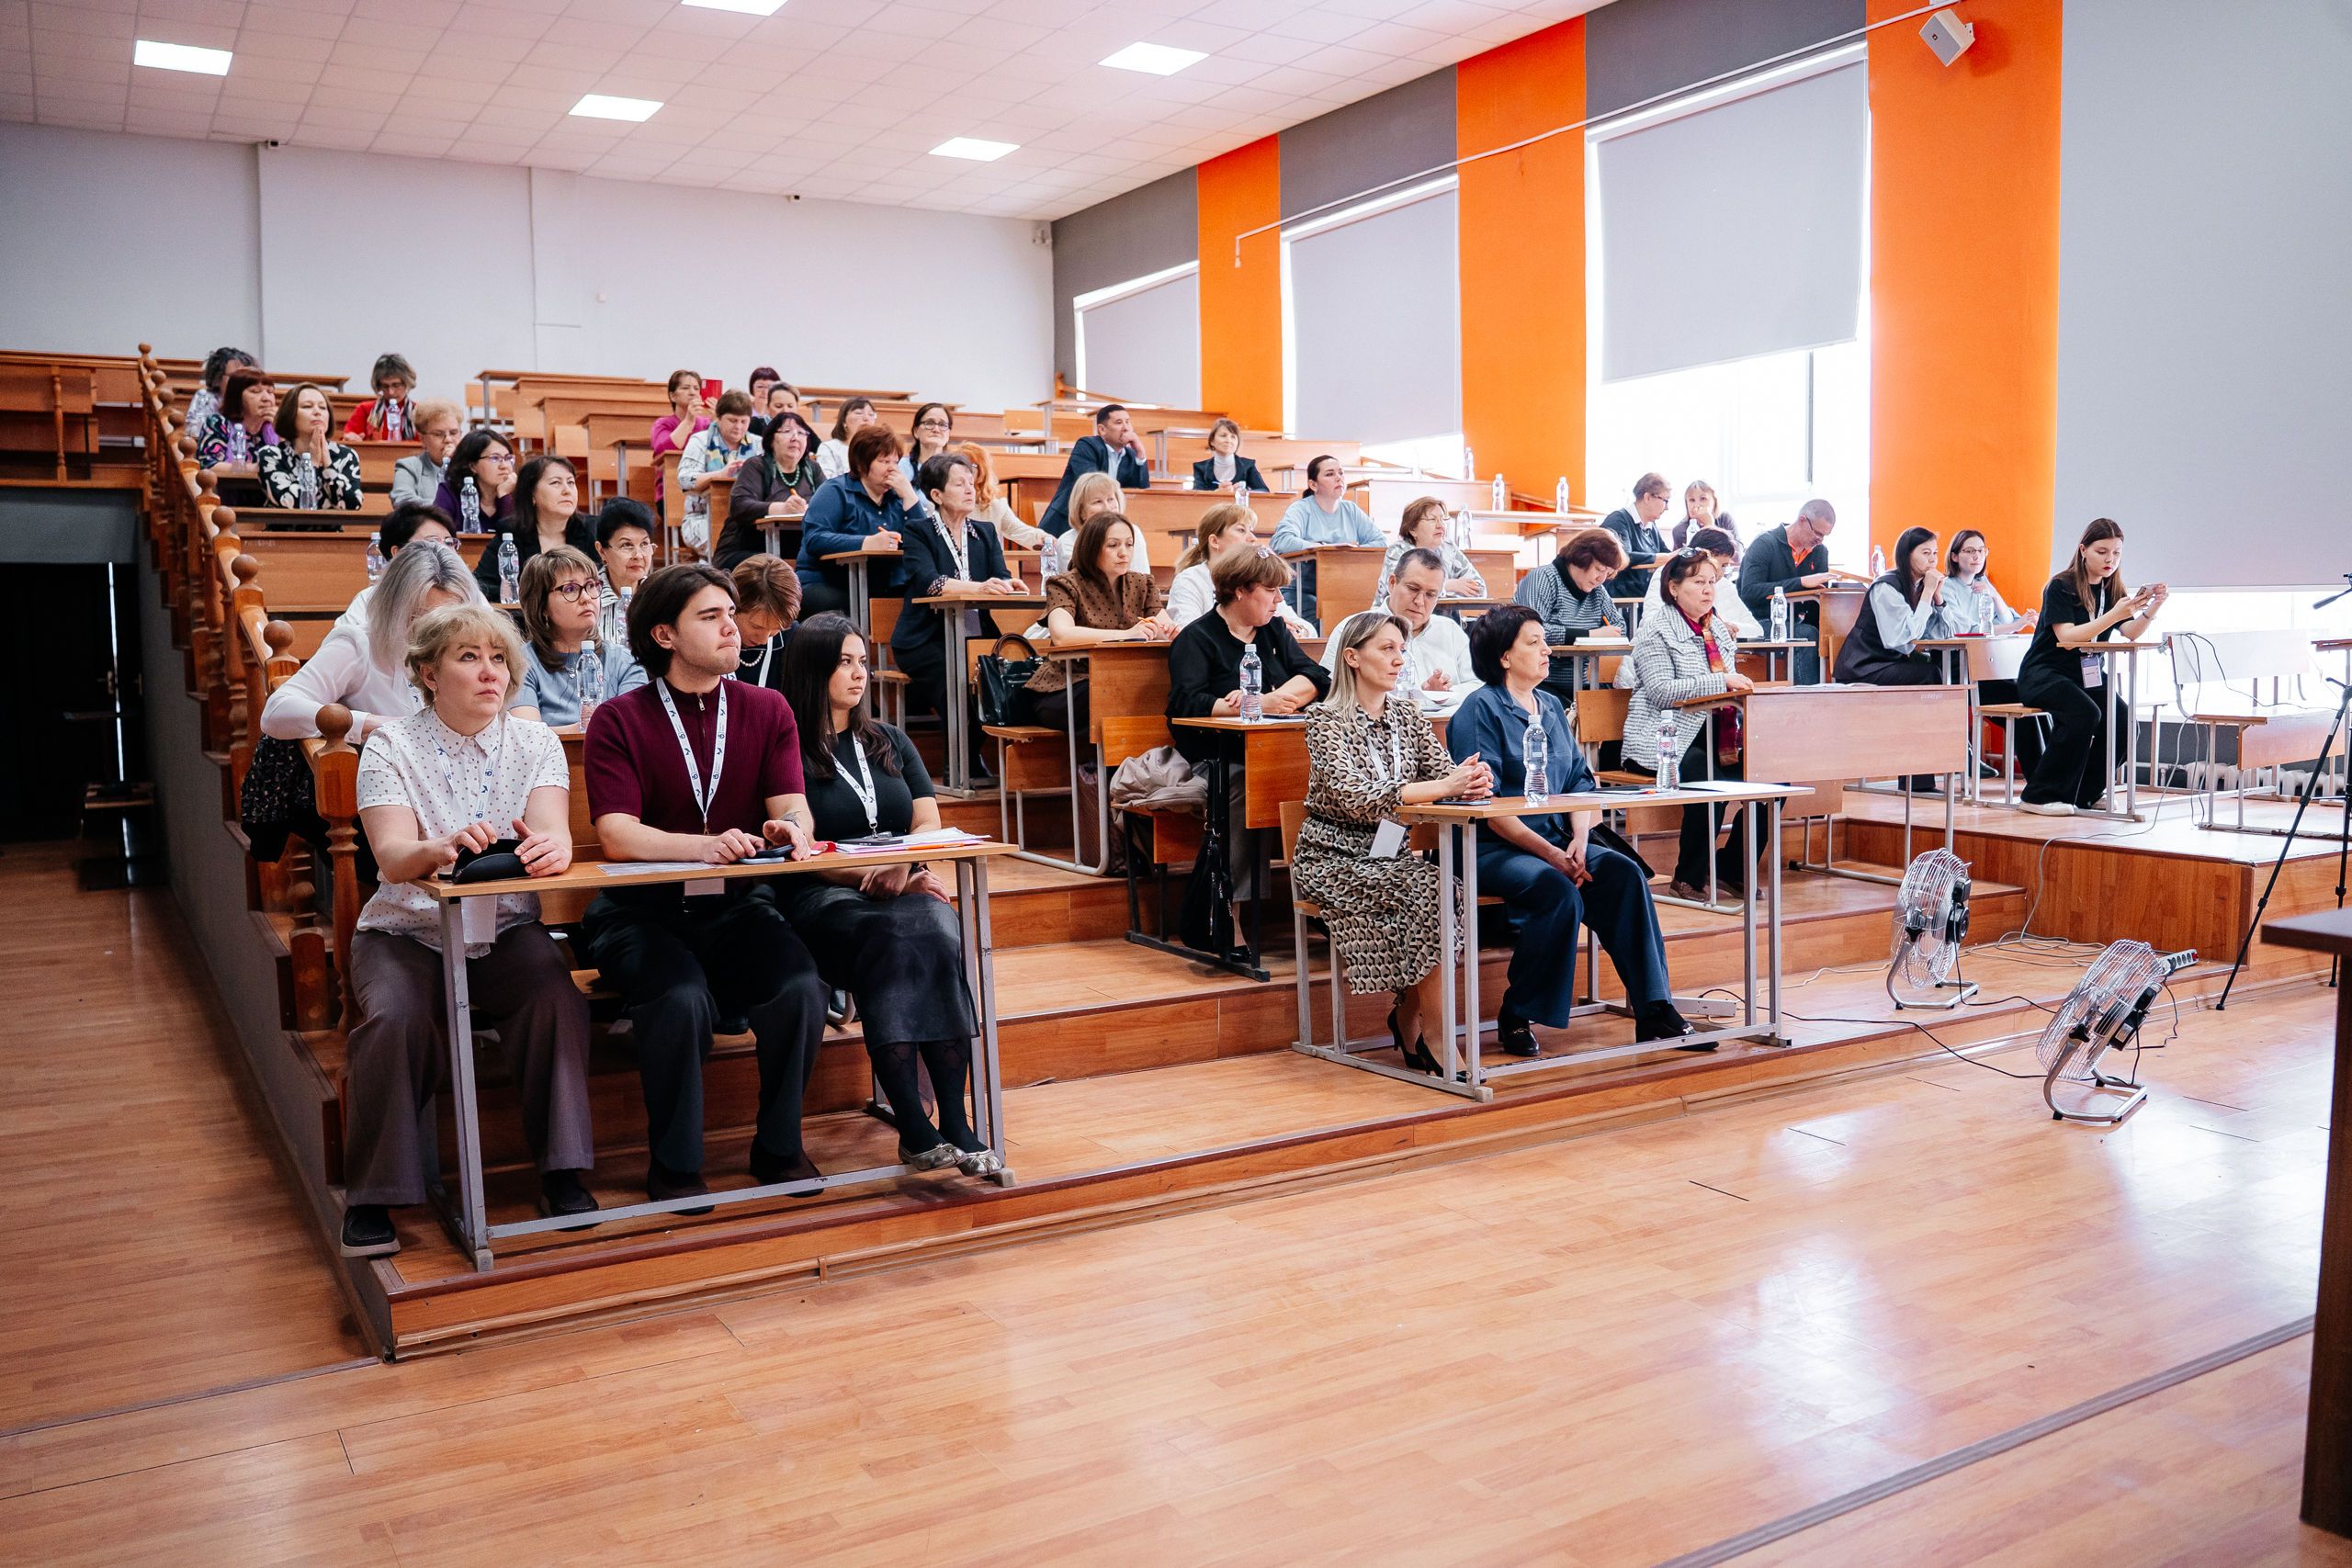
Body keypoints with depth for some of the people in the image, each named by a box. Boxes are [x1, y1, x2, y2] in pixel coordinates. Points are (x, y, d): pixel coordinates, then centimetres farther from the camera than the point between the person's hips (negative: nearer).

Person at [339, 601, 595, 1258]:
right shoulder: (391, 748, -3)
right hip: (407, 929, -1)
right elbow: (393, 857, -18)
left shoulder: (535, 743, 3)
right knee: (397, 1018, -30)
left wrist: (548, 847, -40)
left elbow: (556, 833, -14)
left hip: (506, 929, 1)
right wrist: (439, 848, -42)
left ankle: (562, 1173, -15)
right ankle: (370, 1198, -14)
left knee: (557, 997, -28)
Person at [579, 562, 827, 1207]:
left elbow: (792, 804, -3)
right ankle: (675, 1166, -8)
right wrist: (708, 846, -32)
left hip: (737, 904, 3)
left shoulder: (767, 710, 9)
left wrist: (791, 826, -28)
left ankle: (779, 1148, 0)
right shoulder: (618, 720, -3)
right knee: (682, 998, -32)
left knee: (801, 989, -24)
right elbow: (617, 836, -15)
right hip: (643, 912, -3)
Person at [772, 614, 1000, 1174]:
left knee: (937, 927, -31)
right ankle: (915, 1129, -39)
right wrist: (880, 878, -18)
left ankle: (955, 1123, -37)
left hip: (904, 892, 4)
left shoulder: (890, 742, 22)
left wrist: (902, 866, -12)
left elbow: (928, 822, 10)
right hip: (820, 901, -4)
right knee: (893, 933, -36)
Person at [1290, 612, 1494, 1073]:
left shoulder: (1410, 718, 10)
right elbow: (1357, 798, -25)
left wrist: (1473, 780, -26)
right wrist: (1442, 787, -33)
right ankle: (1437, 1032, -19)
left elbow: (1445, 772, -1)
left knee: (1449, 888, -26)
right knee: (1424, 887, -30)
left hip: (1389, 856, 5)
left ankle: (1408, 1014, -9)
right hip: (1332, 859, -5)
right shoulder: (1326, 723, -10)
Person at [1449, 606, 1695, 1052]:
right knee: (1560, 893, -32)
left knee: (1625, 873, -19)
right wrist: (1549, 853, -19)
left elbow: (1579, 781, 14)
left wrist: (1578, 842, -6)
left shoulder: (1552, 706, 18)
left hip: (1558, 842, 7)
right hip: (1494, 849, -6)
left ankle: (1653, 1010, -20)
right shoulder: (1479, 709, -6)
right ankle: (1516, 1018, -16)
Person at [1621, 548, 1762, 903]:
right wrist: (1721, 681, -21)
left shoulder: (1719, 628, 19)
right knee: (1710, 778, -33)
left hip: (1713, 738, 8)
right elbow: (1662, 691, -17)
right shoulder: (1656, 629, -4)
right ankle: (1688, 879, -14)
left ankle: (1732, 867, 1)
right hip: (1661, 741, -7)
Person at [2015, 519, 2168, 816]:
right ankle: (2041, 795, -21)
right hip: (2043, 673, -6)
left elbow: (2130, 634, -7)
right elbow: (2067, 638, -24)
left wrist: (2153, 607, -25)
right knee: (2084, 713, -33)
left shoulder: (2113, 590, 7)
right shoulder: (2060, 587, -11)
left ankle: (2085, 793, 5)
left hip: (2087, 673, 6)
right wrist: (2115, 614, -32)